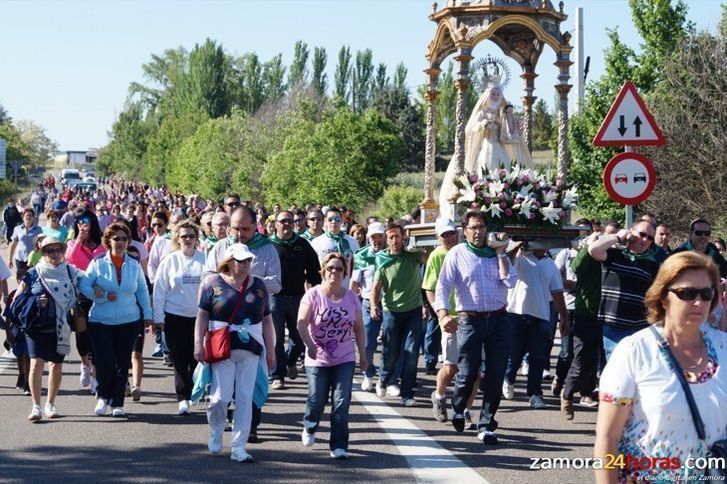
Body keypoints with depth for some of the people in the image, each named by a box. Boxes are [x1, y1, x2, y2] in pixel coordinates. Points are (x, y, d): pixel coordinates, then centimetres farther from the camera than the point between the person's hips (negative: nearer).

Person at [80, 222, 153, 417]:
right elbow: (84, 286, 0)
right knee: (104, 361, -6)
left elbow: (142, 290, 14)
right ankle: (103, 396, 19)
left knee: (122, 363, 4)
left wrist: (147, 314, 11)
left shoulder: (134, 265, 6)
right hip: (100, 321, -2)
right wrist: (104, 296, -11)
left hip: (128, 321, 2)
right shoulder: (97, 264, -1)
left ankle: (117, 403, 15)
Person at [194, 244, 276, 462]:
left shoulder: (258, 285, 12)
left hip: (250, 350, 3)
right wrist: (199, 344, -7)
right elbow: (202, 315, 1)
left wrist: (270, 350, 13)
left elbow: (267, 320, 15)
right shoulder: (214, 283, 3)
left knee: (245, 399, 0)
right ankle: (216, 432, 22)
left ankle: (238, 447, 7)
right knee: (221, 396, -7)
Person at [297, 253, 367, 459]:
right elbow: (302, 323, -16)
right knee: (317, 400, 3)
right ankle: (309, 428, 35)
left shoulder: (351, 297, 4)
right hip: (318, 359, -2)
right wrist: (310, 344, -32)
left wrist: (363, 354, 10)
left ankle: (339, 446, 0)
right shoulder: (313, 295, -7)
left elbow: (358, 328, 12)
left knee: (341, 403, -5)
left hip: (345, 360, 2)